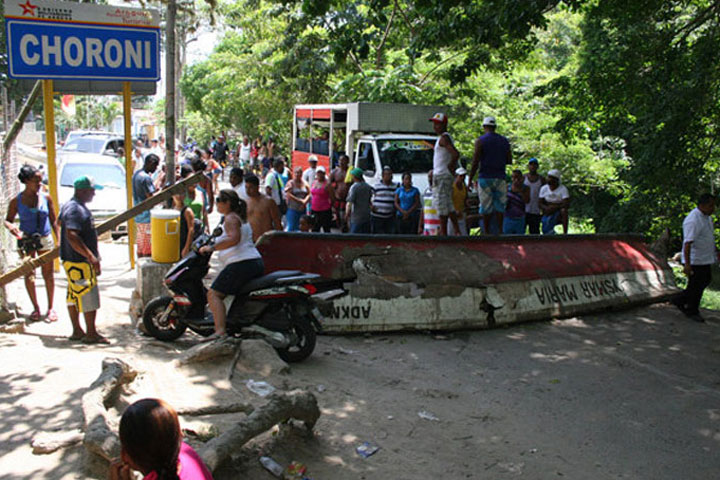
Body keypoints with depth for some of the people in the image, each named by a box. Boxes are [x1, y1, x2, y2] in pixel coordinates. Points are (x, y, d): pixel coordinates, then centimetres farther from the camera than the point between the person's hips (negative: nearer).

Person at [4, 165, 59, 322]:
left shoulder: (46, 198, -3)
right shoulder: (16, 201, -6)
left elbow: (53, 221, 4)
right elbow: (8, 220, 4)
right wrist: (11, 227, -19)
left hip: (45, 239, 1)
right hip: (26, 240, -1)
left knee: (48, 274, 6)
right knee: (29, 274, 0)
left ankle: (50, 308, 19)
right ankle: (35, 308, 16)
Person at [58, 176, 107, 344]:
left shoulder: (75, 206, 13)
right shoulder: (75, 210, -20)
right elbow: (71, 236, -30)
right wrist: (91, 256, -31)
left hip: (73, 260, 11)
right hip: (79, 262, -11)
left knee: (74, 296, 14)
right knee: (89, 297, -5)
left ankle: (77, 331, 22)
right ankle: (91, 333, 2)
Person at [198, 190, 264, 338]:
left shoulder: (230, 218, -6)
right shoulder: (241, 218, 23)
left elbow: (234, 238, -24)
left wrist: (212, 248, -20)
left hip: (241, 263, -10)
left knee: (214, 294, -12)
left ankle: (220, 332, -26)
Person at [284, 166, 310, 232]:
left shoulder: (305, 183, 9)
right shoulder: (290, 183, -5)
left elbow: (309, 194, 5)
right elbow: (288, 195, -14)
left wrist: (304, 201, -14)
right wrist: (300, 200, -15)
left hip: (302, 209, 5)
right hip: (293, 209, -5)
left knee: (300, 228, 7)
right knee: (291, 227, -6)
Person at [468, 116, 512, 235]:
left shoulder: (480, 141, -4)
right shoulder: (504, 141, 9)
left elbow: (475, 163, -9)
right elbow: (509, 161, 10)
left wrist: (470, 180, -6)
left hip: (485, 177, -3)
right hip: (500, 177, 3)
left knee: (486, 207, 1)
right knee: (500, 205, 8)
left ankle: (487, 232, 2)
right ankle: (500, 230, 3)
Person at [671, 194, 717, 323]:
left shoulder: (707, 216, 8)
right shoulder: (693, 220, -25)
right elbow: (688, 243, -29)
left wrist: (715, 253, 27)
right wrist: (687, 264, -33)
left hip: (705, 259, 10)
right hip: (695, 260, -10)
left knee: (706, 280, 19)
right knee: (696, 286, 2)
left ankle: (680, 300, 28)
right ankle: (692, 311, 20)